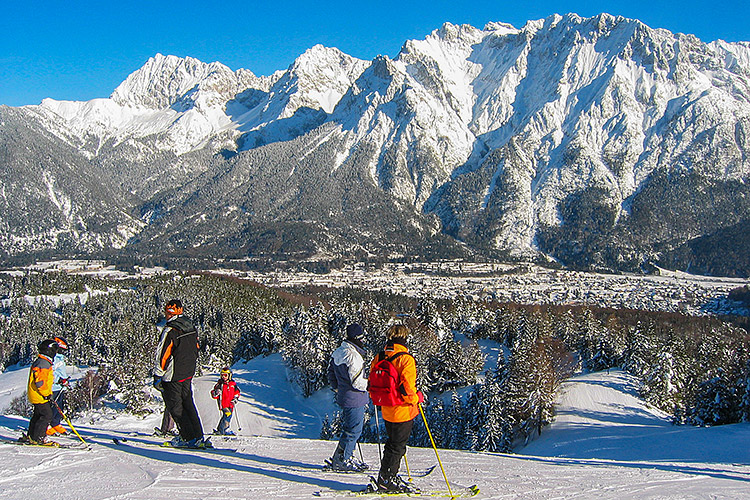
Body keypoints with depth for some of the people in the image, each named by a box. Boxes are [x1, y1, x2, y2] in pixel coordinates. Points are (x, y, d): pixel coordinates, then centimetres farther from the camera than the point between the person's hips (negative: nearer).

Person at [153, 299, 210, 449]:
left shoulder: (170, 330, -18)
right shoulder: (191, 328, 7)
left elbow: (163, 355, -19)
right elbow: (196, 350, 17)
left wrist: (157, 376, -14)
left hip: (173, 377, -8)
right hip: (188, 374, 8)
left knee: (175, 408, 3)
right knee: (188, 404, 15)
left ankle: (189, 438, 4)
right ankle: (198, 437, 14)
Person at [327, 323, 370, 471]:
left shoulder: (337, 353, 6)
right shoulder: (354, 356, -23)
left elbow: (331, 372, 17)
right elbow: (357, 382, -25)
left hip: (343, 396, 9)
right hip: (355, 400, -9)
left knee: (350, 429, 20)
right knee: (353, 430, 0)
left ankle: (348, 456, 28)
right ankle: (341, 460, 6)